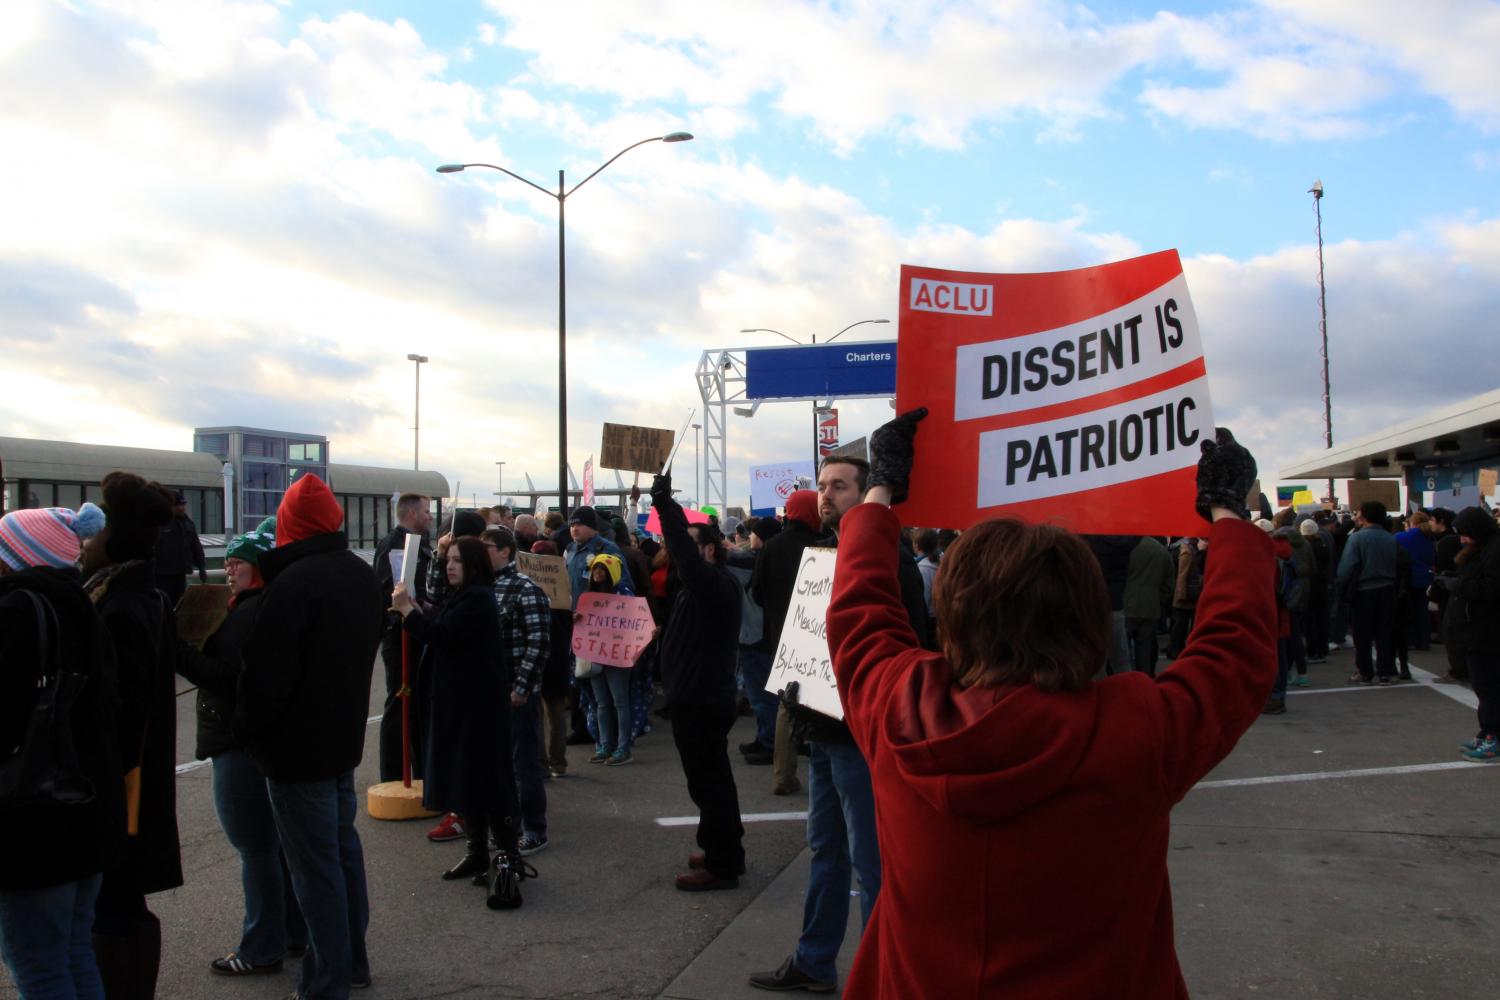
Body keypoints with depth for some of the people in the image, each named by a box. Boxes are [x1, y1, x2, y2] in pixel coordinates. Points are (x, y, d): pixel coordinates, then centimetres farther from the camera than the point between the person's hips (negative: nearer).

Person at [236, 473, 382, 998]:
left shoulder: (291, 584, -23)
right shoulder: (362, 575, 6)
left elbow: (265, 673, -20)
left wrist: (248, 728, -4)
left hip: (297, 747, -8)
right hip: (345, 736, 9)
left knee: (315, 862, 0)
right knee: (344, 846, 19)